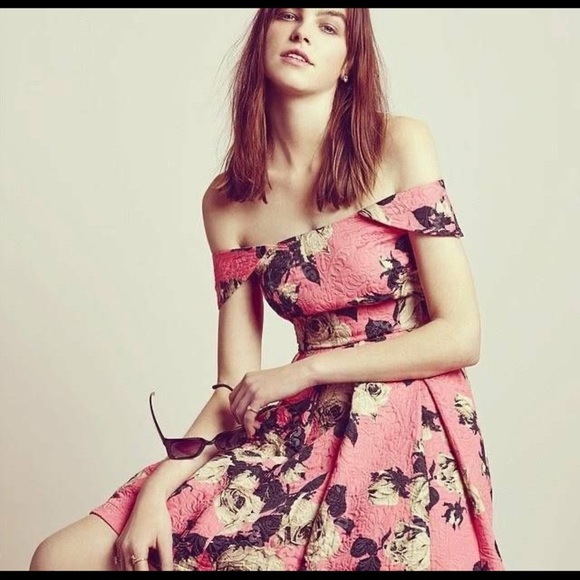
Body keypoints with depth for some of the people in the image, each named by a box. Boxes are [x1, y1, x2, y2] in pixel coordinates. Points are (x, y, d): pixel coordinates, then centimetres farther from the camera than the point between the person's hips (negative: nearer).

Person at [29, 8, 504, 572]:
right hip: (300, 435, 4)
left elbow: (460, 337, -8)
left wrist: (303, 371, -7)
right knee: (61, 557, -6)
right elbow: (235, 390, 3)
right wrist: (155, 493, -10)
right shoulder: (226, 202, 4)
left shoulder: (399, 144, -5)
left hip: (409, 439, -3)